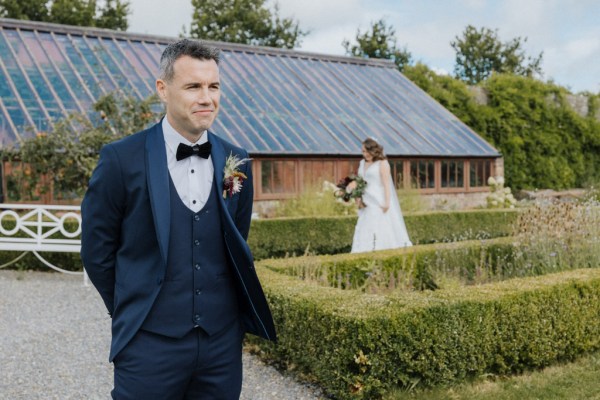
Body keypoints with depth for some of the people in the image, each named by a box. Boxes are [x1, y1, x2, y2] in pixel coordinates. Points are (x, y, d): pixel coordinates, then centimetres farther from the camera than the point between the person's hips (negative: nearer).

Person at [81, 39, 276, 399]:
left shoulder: (236, 162, 2)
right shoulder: (122, 159, -9)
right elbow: (97, 250, -1)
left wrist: (217, 313, 11)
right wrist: (135, 312, 7)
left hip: (223, 344, 3)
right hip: (150, 344, -3)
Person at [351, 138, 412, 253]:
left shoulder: (382, 163, -5)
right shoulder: (362, 163, 15)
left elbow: (386, 184, -11)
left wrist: (387, 202, -17)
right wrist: (358, 199, 1)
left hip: (380, 203, -7)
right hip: (367, 204, 7)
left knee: (382, 229, -8)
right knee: (364, 230, 3)